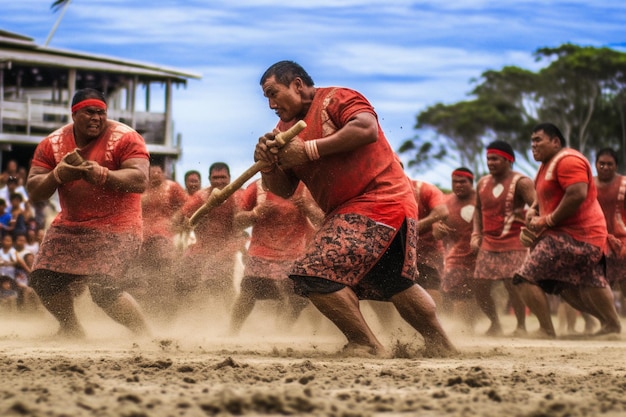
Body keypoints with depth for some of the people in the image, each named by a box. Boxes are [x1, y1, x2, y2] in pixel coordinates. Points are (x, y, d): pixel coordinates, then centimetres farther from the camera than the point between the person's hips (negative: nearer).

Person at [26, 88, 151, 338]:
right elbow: (33, 192, -2)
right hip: (70, 224, 6)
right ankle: (71, 330, 26)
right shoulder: (52, 144, 1)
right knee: (43, 280, 2)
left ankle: (145, 334, -3)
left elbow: (140, 181, -23)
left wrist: (103, 175, -37)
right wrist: (57, 175, -22)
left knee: (104, 290, -21)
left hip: (115, 226, -6)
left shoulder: (124, 138, -11)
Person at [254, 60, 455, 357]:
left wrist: (309, 149, -23)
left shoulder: (336, 99, -6)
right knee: (397, 286, 18)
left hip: (381, 198, -10)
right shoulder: (286, 129, 18)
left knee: (315, 274, -19)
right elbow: (284, 189, 15)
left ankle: (365, 344, -11)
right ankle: (440, 344, 31)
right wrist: (267, 165, -7)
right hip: (348, 211, 10)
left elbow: (367, 129, -26)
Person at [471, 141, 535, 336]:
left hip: (513, 244, -6)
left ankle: (521, 326, 5)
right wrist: (476, 235, 15)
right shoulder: (482, 184, 11)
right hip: (488, 244, 6)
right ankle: (495, 324, 23)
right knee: (479, 287, 3)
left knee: (513, 285, -14)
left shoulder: (521, 183, -9)